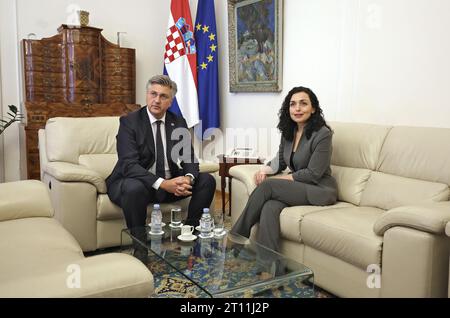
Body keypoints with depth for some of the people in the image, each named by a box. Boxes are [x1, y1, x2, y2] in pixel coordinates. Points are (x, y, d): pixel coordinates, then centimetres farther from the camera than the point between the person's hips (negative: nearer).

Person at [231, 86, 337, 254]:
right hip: (297, 188, 6)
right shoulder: (288, 131, 9)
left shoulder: (322, 134, -13)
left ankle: (236, 238, -13)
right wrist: (265, 169, -7)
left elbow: (313, 174, -15)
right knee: (270, 207, -29)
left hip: (320, 190, -6)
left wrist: (274, 180, -13)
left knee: (267, 186, -25)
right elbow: (281, 161, 17)